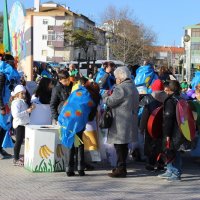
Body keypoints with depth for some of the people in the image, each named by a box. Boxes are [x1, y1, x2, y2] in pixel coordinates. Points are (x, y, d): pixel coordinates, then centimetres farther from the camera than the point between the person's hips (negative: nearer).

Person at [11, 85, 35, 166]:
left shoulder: (22, 102, 14)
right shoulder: (16, 103, -16)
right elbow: (16, 114, -27)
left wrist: (30, 108, 7)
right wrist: (27, 111, -28)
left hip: (23, 124, 9)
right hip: (19, 124, -9)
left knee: (20, 141, 13)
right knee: (18, 141, -5)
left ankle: (17, 158, 20)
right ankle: (16, 159, 1)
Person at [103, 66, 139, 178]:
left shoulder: (120, 88, -16)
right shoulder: (133, 88, 14)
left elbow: (110, 102, -16)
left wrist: (105, 96, 5)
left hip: (121, 122, -9)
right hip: (130, 121, 10)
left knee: (120, 146, -5)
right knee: (124, 145, 16)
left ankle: (121, 169, -3)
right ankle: (122, 167, 24)